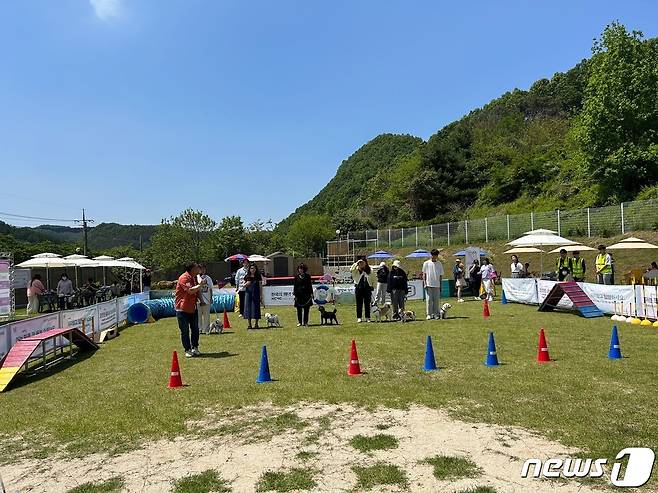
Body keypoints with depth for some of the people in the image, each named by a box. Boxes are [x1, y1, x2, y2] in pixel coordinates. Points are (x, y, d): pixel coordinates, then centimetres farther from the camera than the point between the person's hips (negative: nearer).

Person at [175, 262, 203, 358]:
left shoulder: (194, 278, 12)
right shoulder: (184, 278, -17)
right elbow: (190, 290, -28)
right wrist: (201, 284, -19)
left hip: (193, 308, 8)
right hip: (182, 309, -8)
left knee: (195, 329, 8)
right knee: (185, 331, 1)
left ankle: (195, 348, 18)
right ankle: (188, 350, 9)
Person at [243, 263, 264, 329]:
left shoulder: (258, 276, 3)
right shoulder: (247, 276, 7)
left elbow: (260, 286, 3)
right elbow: (244, 285, 12)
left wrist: (261, 296, -1)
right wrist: (246, 284, -12)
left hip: (256, 294, -1)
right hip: (248, 293, 1)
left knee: (256, 307, -1)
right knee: (248, 307, -2)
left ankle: (256, 324, 8)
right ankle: (249, 324, 4)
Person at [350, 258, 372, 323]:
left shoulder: (369, 270, 7)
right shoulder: (356, 270, 2)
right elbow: (351, 269, -18)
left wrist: (372, 287, 5)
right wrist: (356, 263, -17)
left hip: (367, 288, 1)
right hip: (358, 288, -1)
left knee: (367, 304, 5)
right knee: (359, 304, 3)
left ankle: (367, 317, 12)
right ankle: (359, 317, 9)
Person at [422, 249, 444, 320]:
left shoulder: (439, 264, 8)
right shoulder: (426, 263, 3)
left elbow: (441, 275, 11)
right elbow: (424, 274, 4)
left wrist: (440, 284, 6)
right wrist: (424, 283, -4)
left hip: (437, 285, 2)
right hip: (428, 285, -2)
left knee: (437, 300, 4)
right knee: (429, 300, -2)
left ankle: (436, 314, 12)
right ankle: (429, 314, 3)